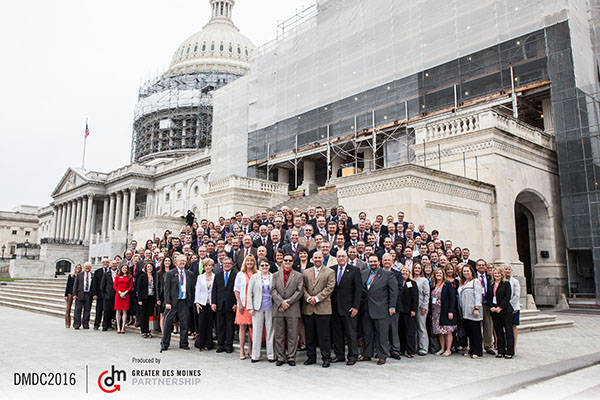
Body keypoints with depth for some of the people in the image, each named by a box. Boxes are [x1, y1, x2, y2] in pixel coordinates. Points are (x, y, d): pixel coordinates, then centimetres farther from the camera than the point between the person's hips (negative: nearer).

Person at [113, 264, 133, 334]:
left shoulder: (130, 277, 8)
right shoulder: (118, 276, 10)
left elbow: (131, 286, 3)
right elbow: (114, 286, 5)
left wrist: (124, 293, -9)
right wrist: (120, 292, -8)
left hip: (126, 295, -1)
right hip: (118, 295, 1)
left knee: (124, 311, -2)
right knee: (118, 311, 0)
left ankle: (123, 327, 0)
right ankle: (118, 328, 4)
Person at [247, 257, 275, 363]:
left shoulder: (273, 277, 6)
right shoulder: (254, 277, 7)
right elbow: (250, 293, 5)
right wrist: (250, 307, -2)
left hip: (270, 307, 0)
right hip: (258, 307, 0)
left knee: (270, 330, 4)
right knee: (257, 330, 2)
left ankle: (271, 355, 13)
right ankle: (255, 355, 11)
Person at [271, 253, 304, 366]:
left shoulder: (298, 275, 8)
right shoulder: (275, 275, 12)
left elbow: (300, 291, -1)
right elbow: (273, 290, 2)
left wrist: (288, 302, -10)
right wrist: (281, 302, -11)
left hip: (293, 309, -1)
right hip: (278, 309, 1)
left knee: (293, 335, 2)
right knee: (279, 335, 6)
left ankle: (291, 358, 11)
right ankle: (280, 358, 15)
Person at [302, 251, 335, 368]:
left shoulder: (330, 272, 3)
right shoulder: (306, 272, 14)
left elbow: (329, 288, -6)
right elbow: (303, 287, 8)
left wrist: (317, 298, -13)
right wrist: (308, 298, -9)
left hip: (323, 308, -3)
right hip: (308, 308, 4)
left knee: (324, 335, -1)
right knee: (309, 335, 9)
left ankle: (326, 358, 9)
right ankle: (311, 357, 21)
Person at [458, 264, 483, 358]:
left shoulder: (475, 281, -2)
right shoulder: (462, 283, 20)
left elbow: (478, 295, -10)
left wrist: (476, 308, -18)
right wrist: (461, 309, 13)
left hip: (473, 312, -7)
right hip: (465, 312, 7)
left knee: (475, 332, -4)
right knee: (468, 332, 8)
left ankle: (477, 352, 0)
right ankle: (471, 350, 15)